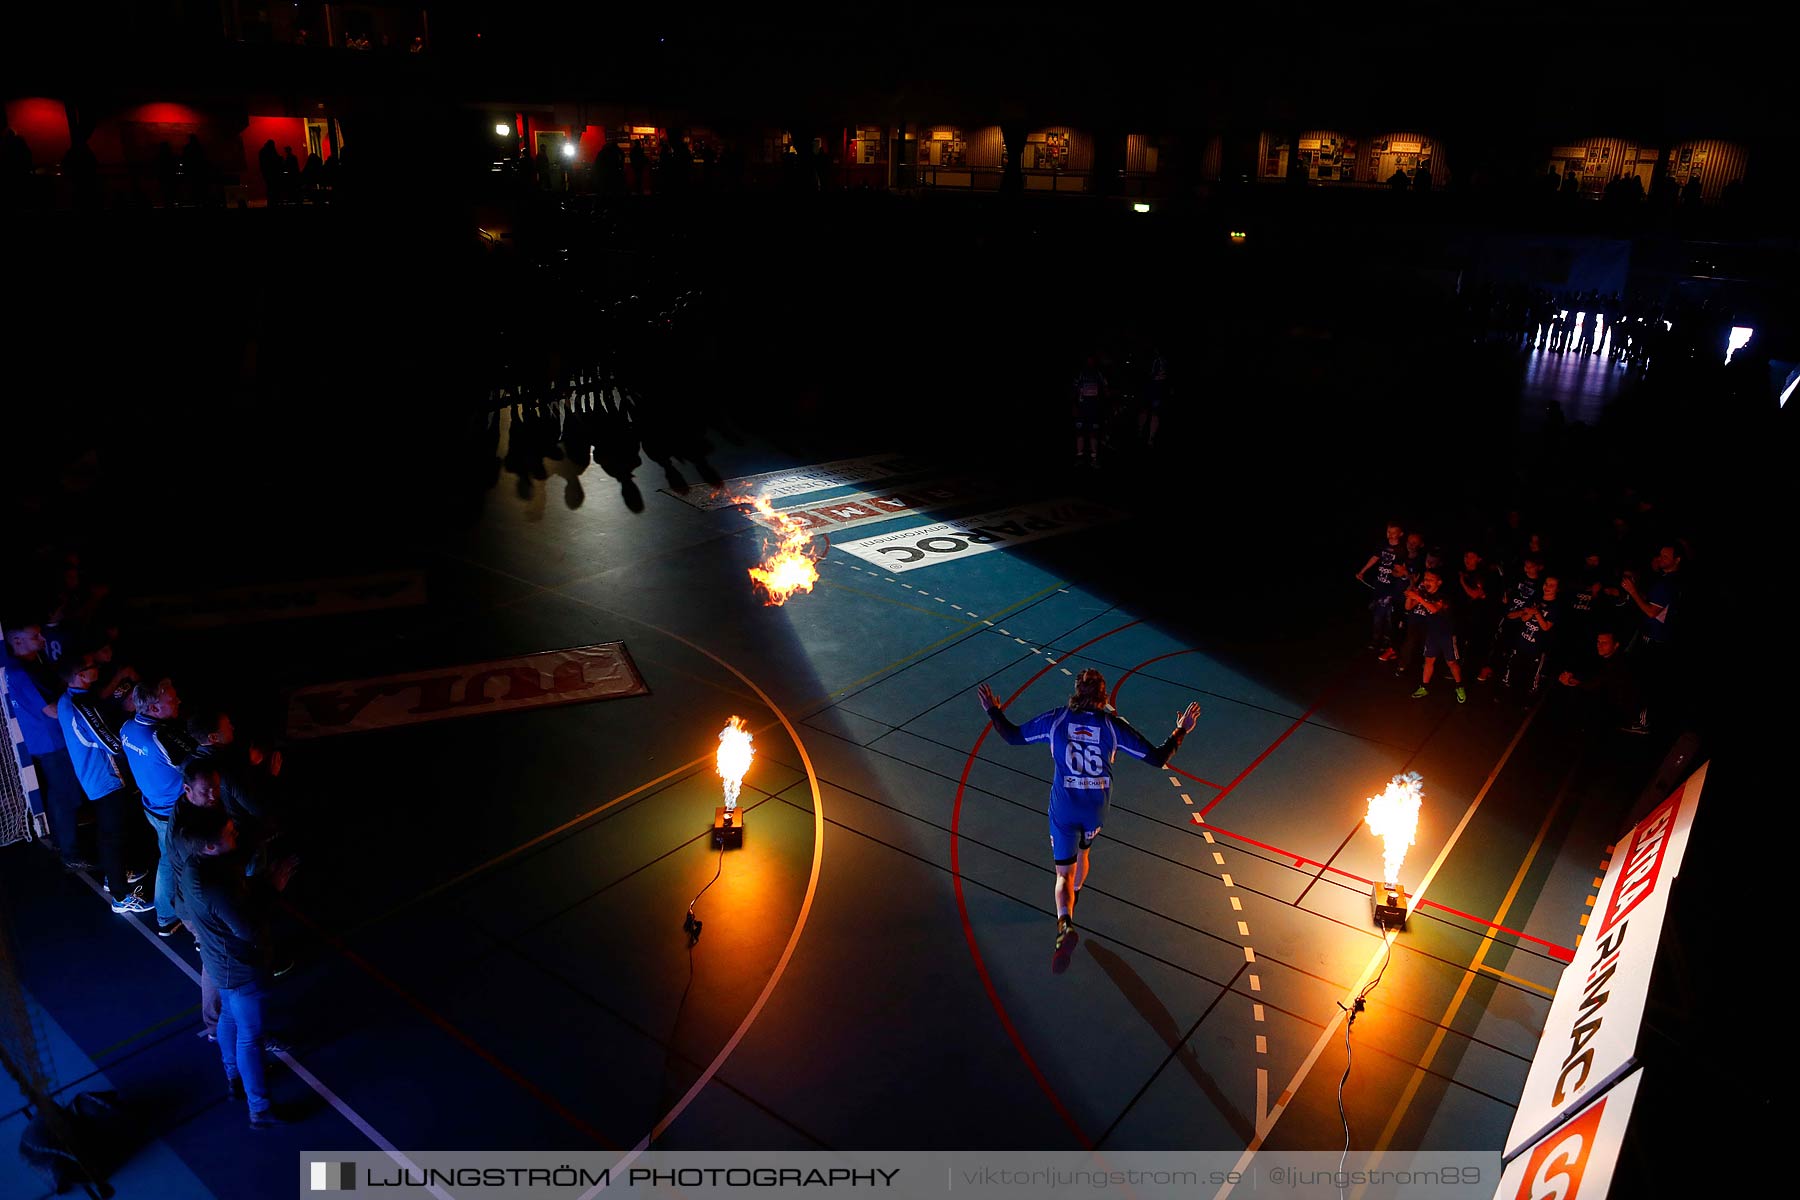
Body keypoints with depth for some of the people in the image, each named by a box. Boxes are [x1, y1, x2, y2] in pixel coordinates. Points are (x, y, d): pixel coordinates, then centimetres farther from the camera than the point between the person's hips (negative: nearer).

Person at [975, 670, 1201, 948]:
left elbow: (1013, 736, -2)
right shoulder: (1113, 725, -12)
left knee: (1064, 873, 3)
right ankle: (1074, 899, 56)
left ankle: (1065, 920, -23)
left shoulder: (1056, 719, -12)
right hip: (1097, 808, 2)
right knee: (1082, 852, 31)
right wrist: (1181, 731, 6)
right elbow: (1158, 758, -8)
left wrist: (993, 711, 14)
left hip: (1064, 808, -2)